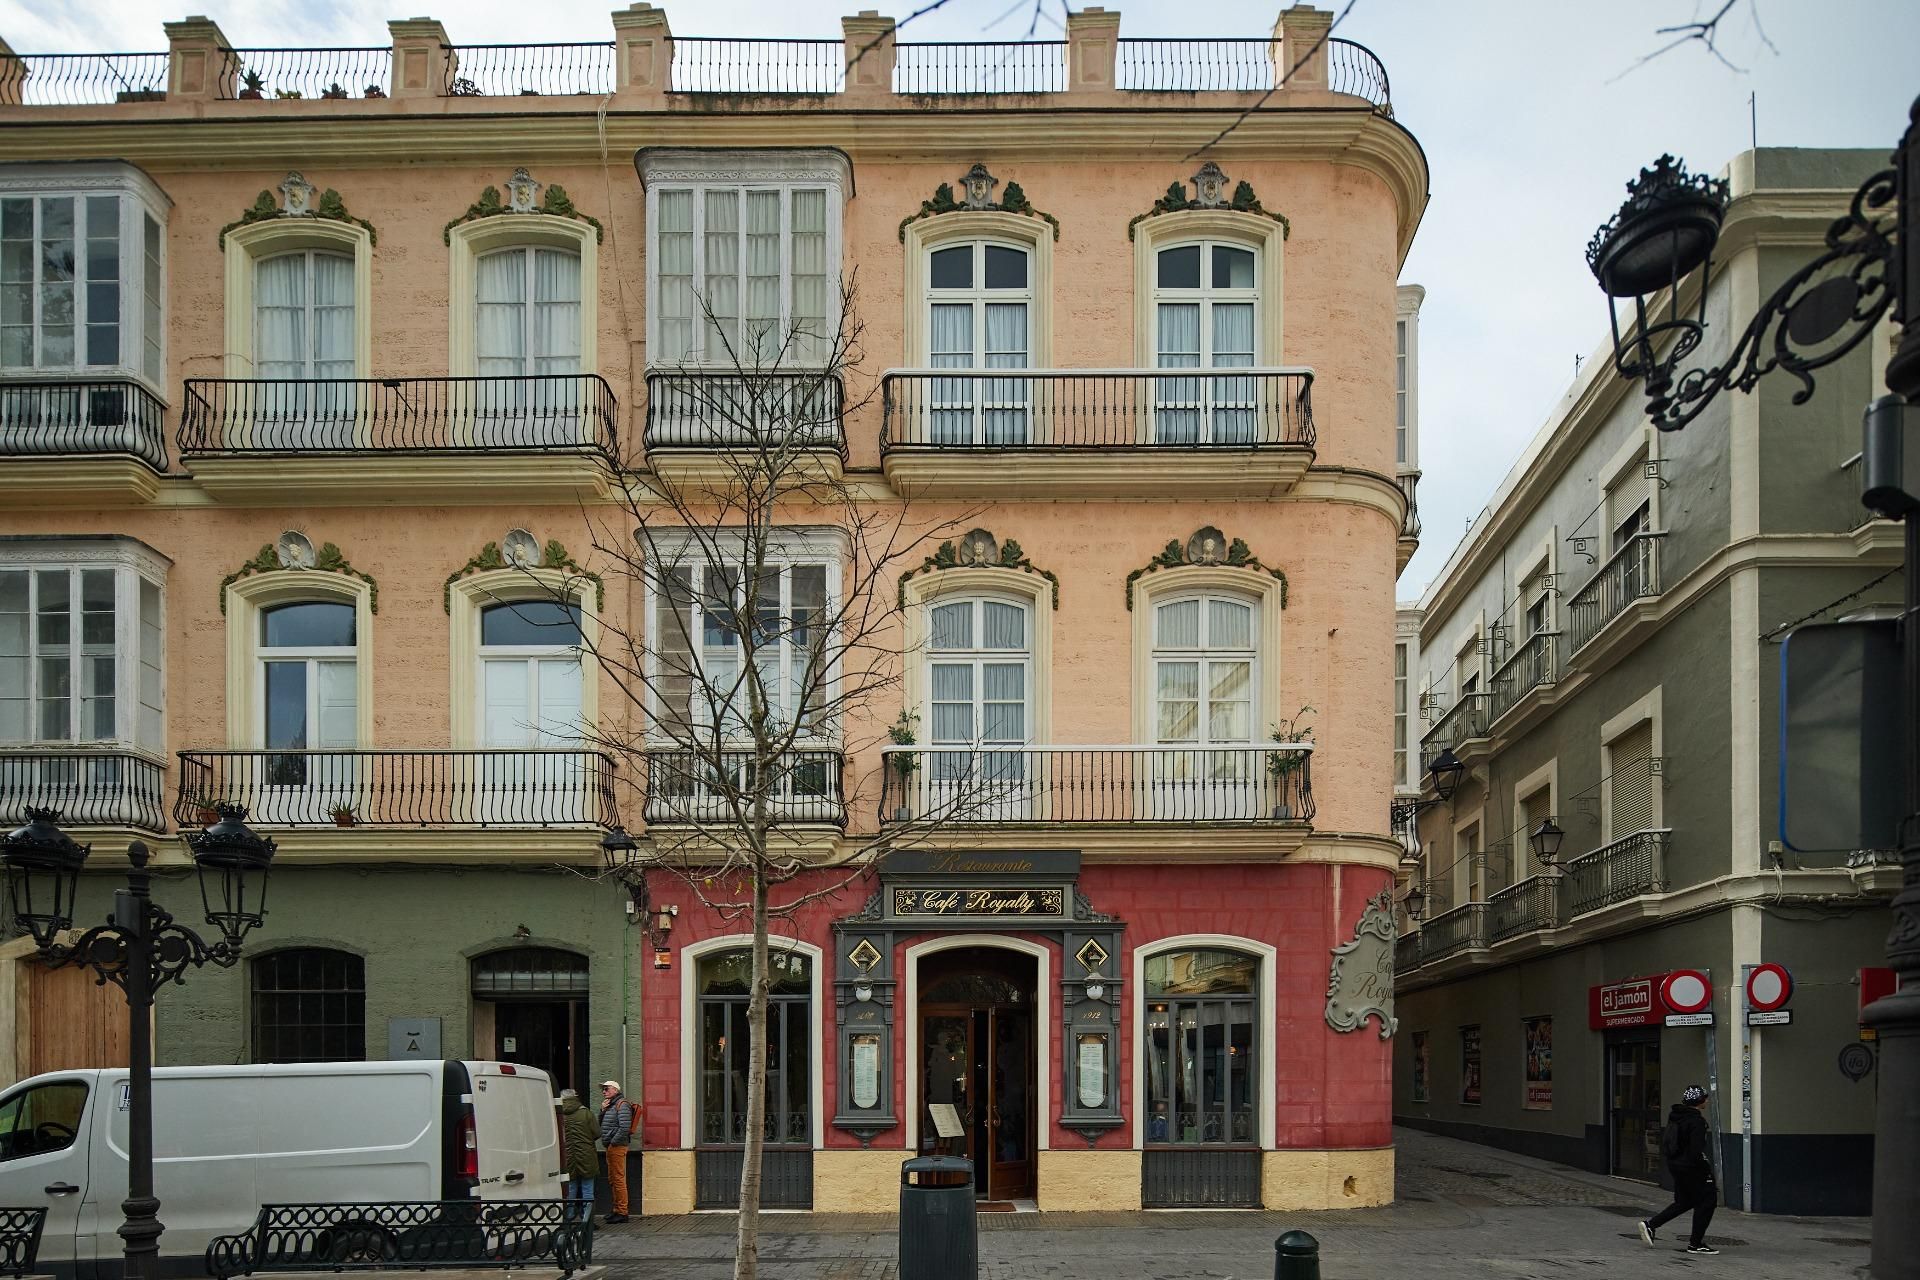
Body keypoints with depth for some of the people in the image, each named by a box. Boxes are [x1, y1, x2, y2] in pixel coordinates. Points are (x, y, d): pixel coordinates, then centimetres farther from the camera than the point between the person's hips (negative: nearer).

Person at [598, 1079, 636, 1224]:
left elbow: (625, 1127, -22)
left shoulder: (622, 1104, -11)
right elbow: (601, 1125, 18)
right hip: (611, 1147, 10)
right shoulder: (610, 1105, 19)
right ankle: (617, 1210, 22)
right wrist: (602, 1111, 4)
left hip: (617, 1146, -10)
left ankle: (622, 1212, -8)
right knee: (612, 1179, 15)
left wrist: (613, 1142, -18)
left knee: (618, 1179, -9)